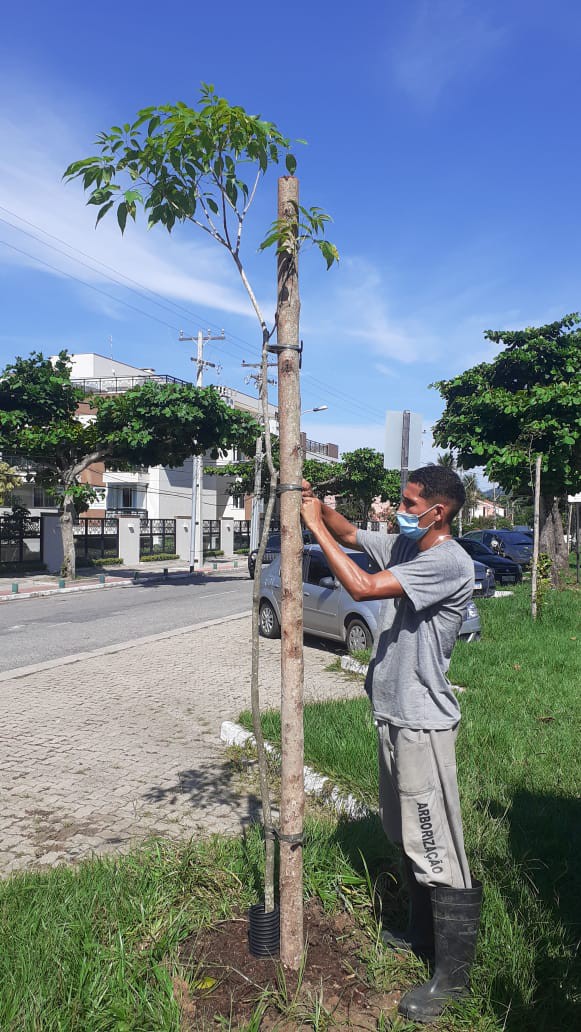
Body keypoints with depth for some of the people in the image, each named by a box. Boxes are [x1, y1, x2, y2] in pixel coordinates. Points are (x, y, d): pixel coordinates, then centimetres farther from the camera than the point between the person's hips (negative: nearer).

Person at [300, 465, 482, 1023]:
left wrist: (316, 527, -21)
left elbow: (362, 587, -29)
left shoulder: (449, 563, -22)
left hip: (423, 722, -9)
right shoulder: (404, 546, 6)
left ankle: (452, 974, 16)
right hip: (392, 712, 10)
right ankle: (424, 934, 40)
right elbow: (349, 533, 17)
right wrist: (317, 503, -3)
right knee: (407, 836, 22)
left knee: (436, 846, 0)